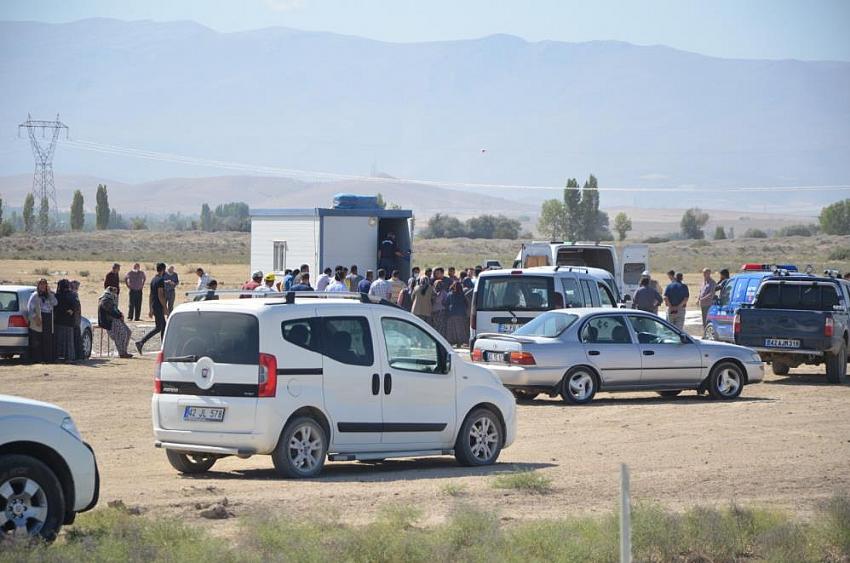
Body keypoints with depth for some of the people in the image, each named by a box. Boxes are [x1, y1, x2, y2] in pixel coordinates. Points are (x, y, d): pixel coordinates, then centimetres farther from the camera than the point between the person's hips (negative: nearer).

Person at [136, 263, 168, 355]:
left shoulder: (153, 280, 14)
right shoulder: (160, 280, -15)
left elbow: (150, 296, 17)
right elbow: (160, 295, -21)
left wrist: (150, 309, 20)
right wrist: (165, 308, -17)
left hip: (154, 306, 10)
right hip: (159, 307, -10)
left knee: (163, 326, 13)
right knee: (158, 328, -6)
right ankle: (141, 342, -13)